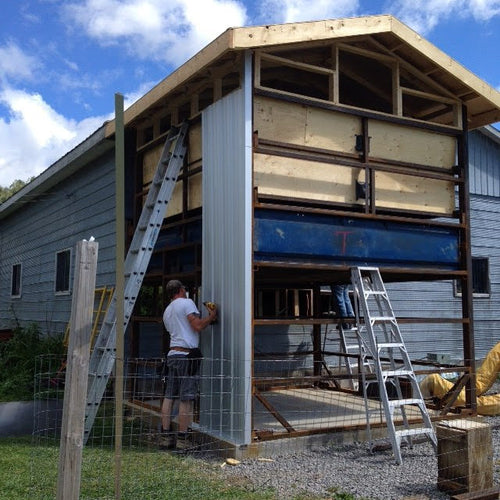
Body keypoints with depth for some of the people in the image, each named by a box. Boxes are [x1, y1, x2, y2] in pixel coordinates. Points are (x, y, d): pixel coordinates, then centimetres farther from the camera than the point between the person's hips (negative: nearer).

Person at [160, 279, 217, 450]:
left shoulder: (167, 311, 21)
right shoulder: (186, 302, -3)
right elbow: (197, 326, -13)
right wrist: (211, 316, 2)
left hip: (172, 354, 8)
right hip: (188, 355, -8)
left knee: (169, 397, 10)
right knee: (186, 399, -4)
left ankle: (166, 436, 14)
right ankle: (182, 439, -2)